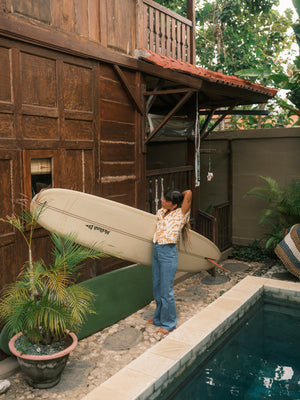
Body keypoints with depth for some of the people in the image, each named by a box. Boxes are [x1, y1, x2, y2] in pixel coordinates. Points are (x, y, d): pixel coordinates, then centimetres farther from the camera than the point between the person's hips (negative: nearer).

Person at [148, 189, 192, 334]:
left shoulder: (181, 214, -11)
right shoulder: (161, 212, 10)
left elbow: (188, 193, -19)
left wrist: (181, 194, -4)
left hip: (168, 253, -7)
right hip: (156, 251, 7)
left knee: (166, 290, 1)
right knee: (157, 288, 18)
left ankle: (169, 322, 18)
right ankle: (159, 317, 36)